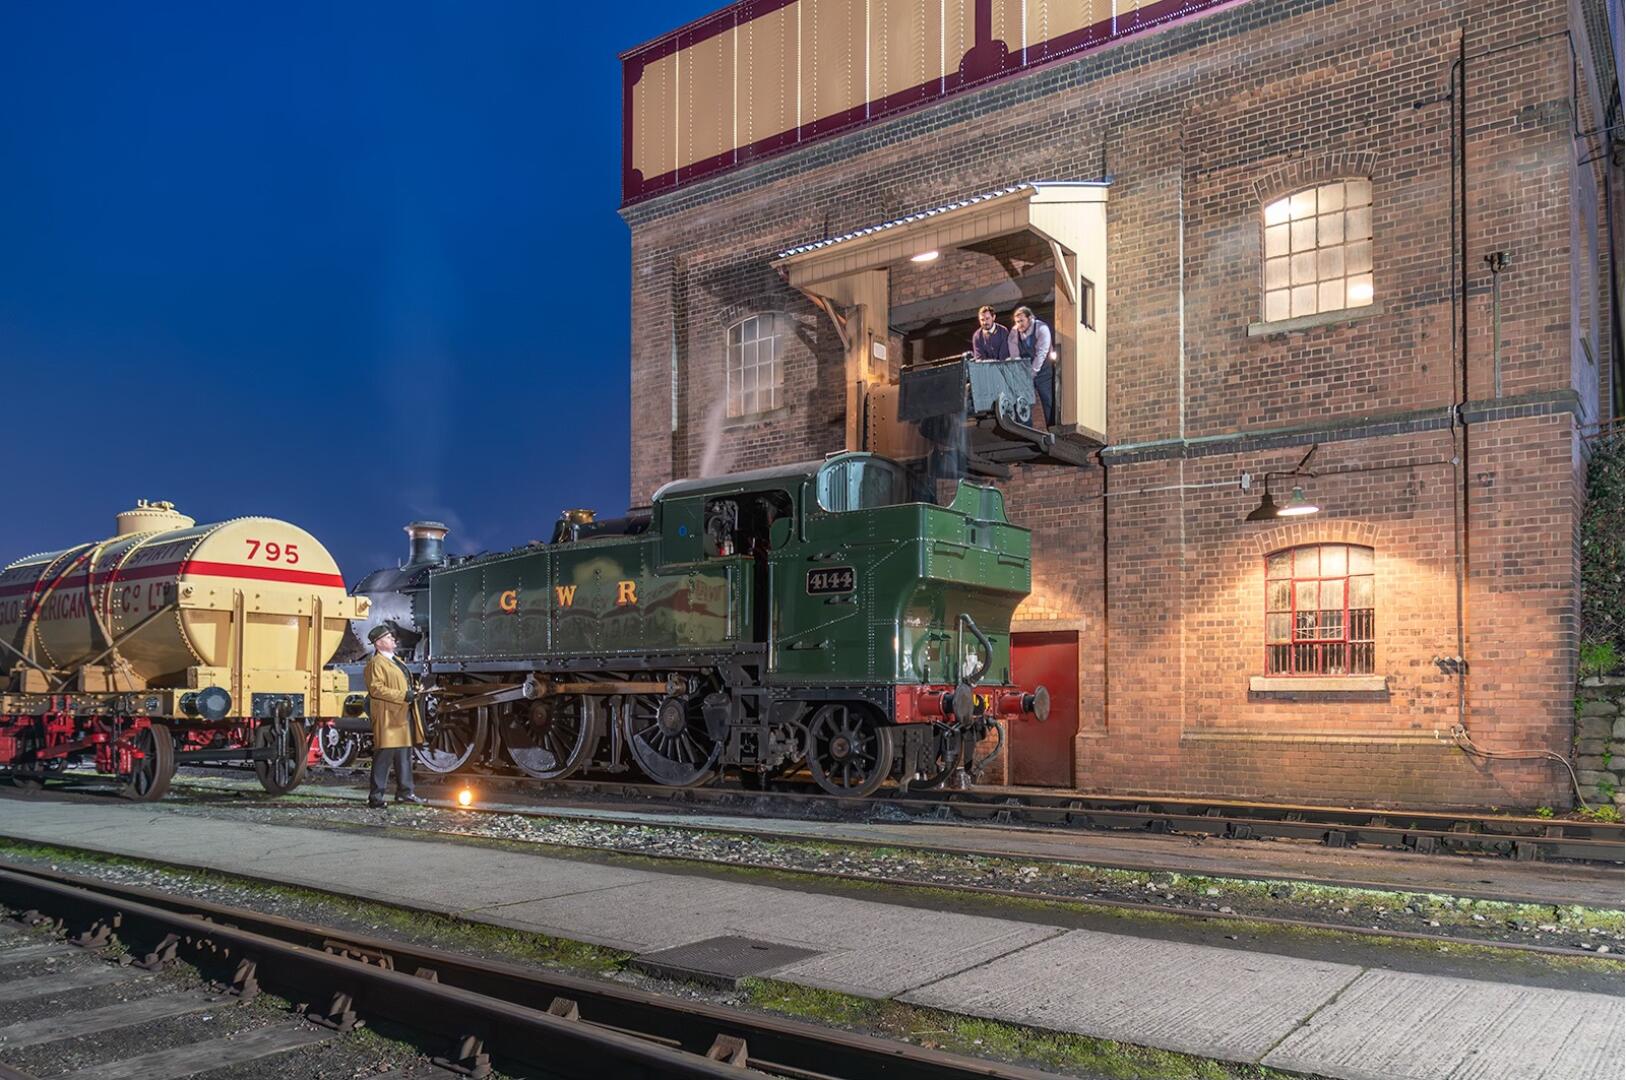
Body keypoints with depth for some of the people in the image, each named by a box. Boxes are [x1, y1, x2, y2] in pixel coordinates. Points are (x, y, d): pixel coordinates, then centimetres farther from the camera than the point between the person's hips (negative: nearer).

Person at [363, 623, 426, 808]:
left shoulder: (395, 660, 23)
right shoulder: (376, 663, -9)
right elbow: (376, 689, -19)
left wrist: (413, 693, 14)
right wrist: (402, 695, -22)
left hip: (404, 716, 10)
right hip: (387, 717, -10)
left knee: (404, 754, 13)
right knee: (385, 755, -8)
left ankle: (404, 791, 21)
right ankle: (376, 796, -3)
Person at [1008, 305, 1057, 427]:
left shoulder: (1041, 329, -14)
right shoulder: (1014, 332, -3)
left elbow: (1042, 353, -18)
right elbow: (1015, 355, -3)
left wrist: (1032, 372, -20)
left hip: (1042, 370, -3)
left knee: (1048, 402, -4)